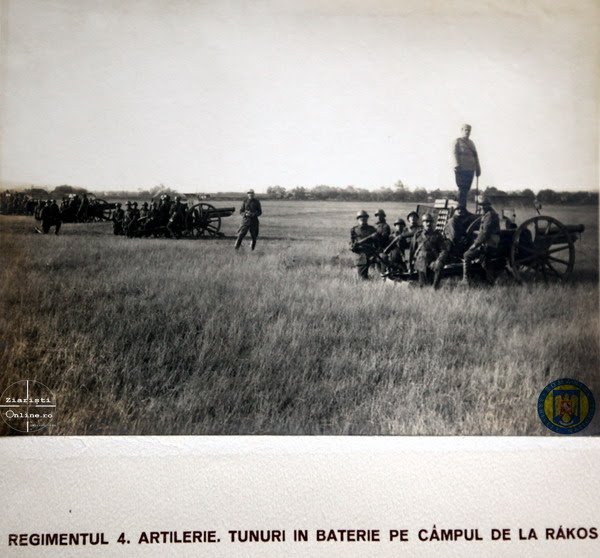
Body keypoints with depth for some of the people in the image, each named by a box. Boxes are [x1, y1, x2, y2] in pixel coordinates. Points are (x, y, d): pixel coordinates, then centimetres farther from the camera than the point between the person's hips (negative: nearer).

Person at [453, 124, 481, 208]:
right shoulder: (457, 141, 3)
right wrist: (457, 165, -19)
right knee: (462, 189, -9)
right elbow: (455, 153, -7)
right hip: (461, 169, -6)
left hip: (470, 169, 6)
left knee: (467, 189, 3)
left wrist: (478, 168, 13)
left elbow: (475, 155, 21)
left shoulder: (471, 142, 22)